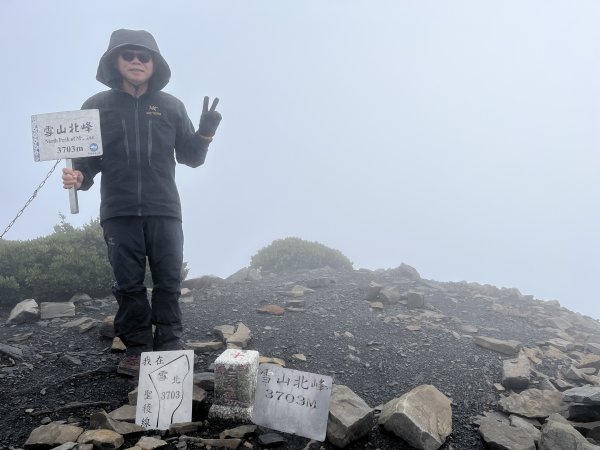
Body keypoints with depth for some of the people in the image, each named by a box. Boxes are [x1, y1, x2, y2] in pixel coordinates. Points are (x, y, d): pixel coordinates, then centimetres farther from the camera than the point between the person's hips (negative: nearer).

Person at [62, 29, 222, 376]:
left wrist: (206, 133, -7)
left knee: (169, 282, 2)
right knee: (129, 285, 4)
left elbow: (190, 157, 10)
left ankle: (170, 345, 13)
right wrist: (80, 177, -14)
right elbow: (88, 157, 8)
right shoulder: (98, 106, 7)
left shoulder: (171, 107, 8)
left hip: (164, 210, 0)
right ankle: (137, 347, 15)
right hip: (119, 212, 0)